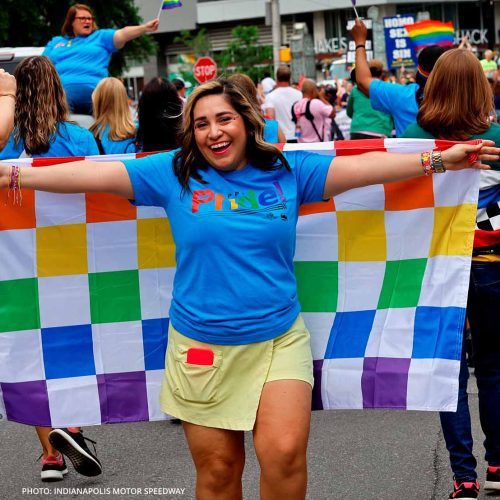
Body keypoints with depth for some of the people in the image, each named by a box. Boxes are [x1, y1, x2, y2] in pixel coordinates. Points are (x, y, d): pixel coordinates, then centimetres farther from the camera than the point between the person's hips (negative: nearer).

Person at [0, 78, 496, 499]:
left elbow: (360, 167, 3)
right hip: (201, 345, 0)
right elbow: (96, 174, -3)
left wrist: (440, 159, 1)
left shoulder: (287, 171, 2)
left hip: (278, 338, 0)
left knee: (284, 453, -13)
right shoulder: (173, 173, 0)